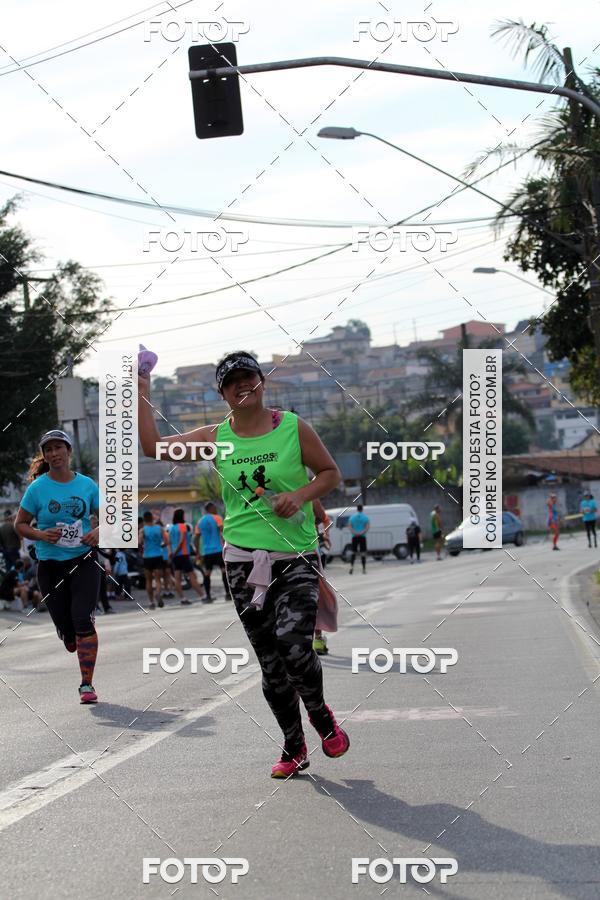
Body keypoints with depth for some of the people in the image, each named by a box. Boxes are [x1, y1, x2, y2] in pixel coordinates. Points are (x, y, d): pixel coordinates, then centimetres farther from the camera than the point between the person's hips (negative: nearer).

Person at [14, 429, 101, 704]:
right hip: (50, 565, 0)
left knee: (83, 620, -17)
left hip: (84, 561, 0)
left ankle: (87, 684, -11)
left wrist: (99, 532, -12)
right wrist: (41, 535, -15)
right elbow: (20, 524, 4)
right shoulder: (37, 488, -3)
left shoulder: (87, 485, 1)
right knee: (65, 628, 3)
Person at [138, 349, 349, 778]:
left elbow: (331, 473, 7)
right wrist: (142, 395, 4)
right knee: (270, 662, 4)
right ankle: (294, 748, 17)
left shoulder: (294, 427, 0)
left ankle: (320, 712, 12)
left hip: (297, 558, -2)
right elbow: (154, 446, 6)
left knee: (294, 646, -18)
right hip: (244, 561, 2)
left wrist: (300, 495, -10)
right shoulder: (216, 437, 5)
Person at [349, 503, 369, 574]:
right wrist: (362, 532, -17)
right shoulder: (365, 517, -1)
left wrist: (355, 533, -15)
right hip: (362, 537, -2)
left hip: (354, 537, 2)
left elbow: (350, 526, -5)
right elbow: (368, 526, -12)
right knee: (363, 553, 2)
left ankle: (351, 566, -8)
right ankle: (364, 569, 1)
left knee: (353, 552, 12)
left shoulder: (352, 516, 5)